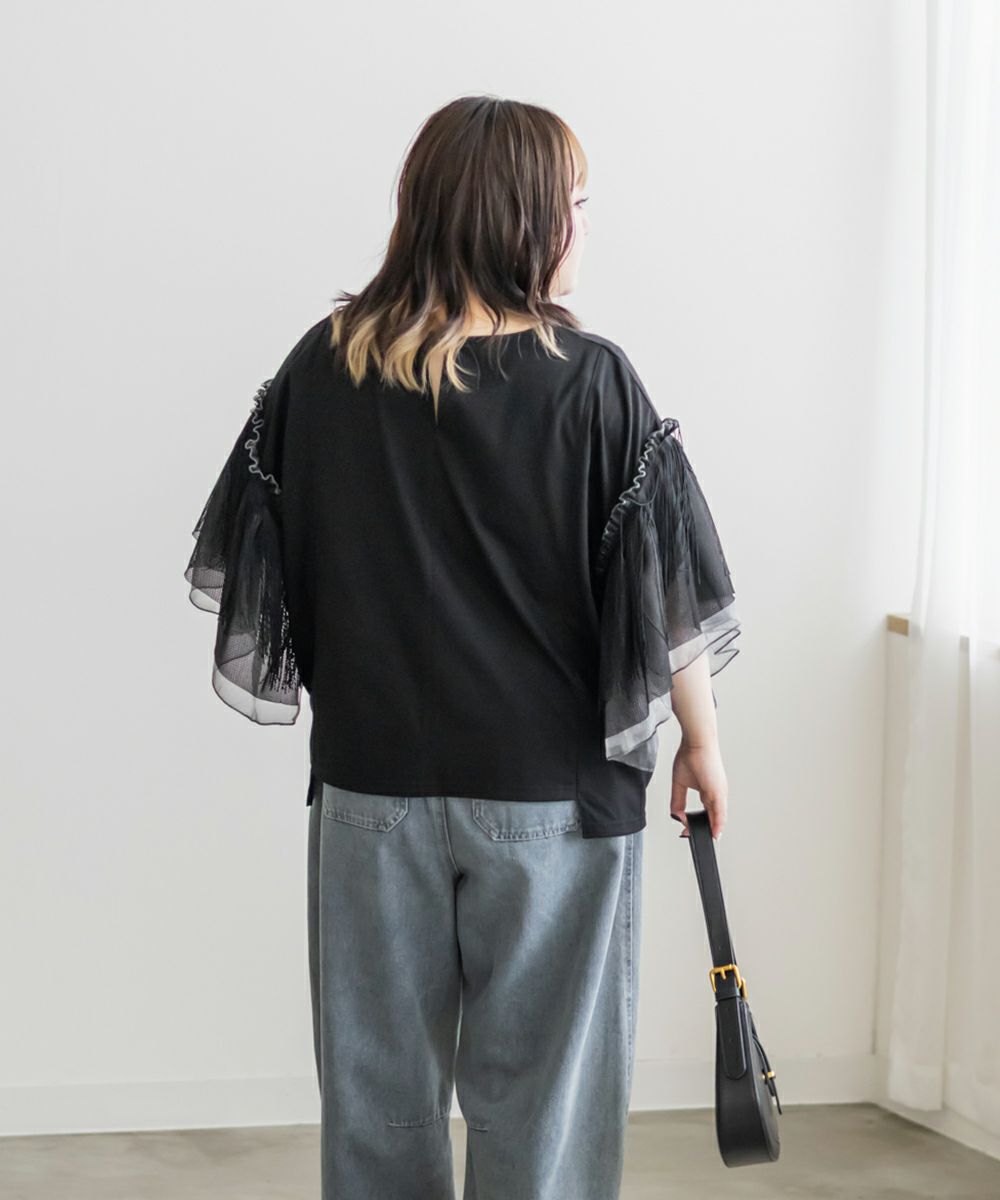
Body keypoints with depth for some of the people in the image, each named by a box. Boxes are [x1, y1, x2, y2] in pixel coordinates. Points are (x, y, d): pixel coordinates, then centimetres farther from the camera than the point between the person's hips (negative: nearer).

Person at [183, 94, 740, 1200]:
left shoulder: (325, 366, -2)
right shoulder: (589, 382, -11)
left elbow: (253, 560, 5)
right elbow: (662, 589, -7)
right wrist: (702, 738, 6)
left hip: (372, 777, 3)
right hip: (552, 789, -3)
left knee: (378, 1076, 13)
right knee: (538, 1081, 7)